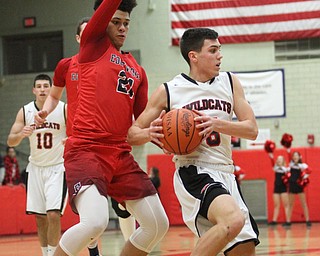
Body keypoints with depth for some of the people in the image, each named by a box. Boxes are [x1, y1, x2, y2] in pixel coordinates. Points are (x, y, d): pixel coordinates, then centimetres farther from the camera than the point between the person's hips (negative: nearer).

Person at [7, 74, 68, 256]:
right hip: (36, 167, 4)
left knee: (53, 214, -16)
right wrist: (22, 134, -24)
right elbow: (11, 141, -2)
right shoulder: (25, 112, -2)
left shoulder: (64, 109, -10)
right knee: (40, 217, 6)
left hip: (58, 167, -4)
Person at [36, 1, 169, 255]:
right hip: (86, 150, -7)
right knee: (95, 221, -29)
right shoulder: (94, 45, 5)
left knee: (158, 225, 7)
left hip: (121, 155, 7)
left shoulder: (138, 71, 19)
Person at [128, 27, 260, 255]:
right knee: (234, 220, -33)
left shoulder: (229, 83, 10)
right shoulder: (168, 91, 0)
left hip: (225, 174, 6)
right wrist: (150, 133, -18)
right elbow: (132, 134, 6)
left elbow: (252, 129, 2)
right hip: (193, 174, -6)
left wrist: (216, 123, -16)